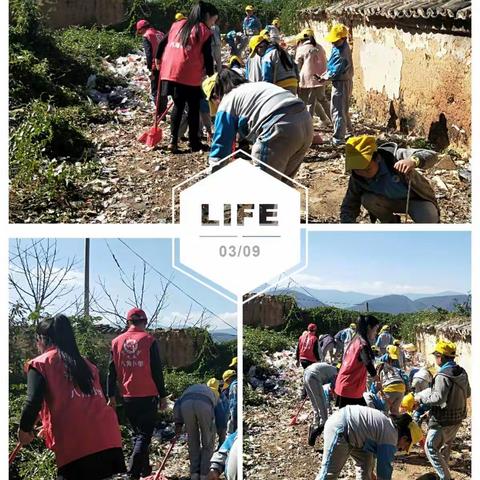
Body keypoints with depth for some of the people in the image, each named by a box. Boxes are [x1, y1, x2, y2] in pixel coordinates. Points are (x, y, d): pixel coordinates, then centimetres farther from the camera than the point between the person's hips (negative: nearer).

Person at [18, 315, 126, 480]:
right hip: (106, 437, 6)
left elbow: (33, 403, -7)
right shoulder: (85, 363, 24)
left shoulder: (40, 363, 6)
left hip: (74, 443, -5)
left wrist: (25, 430, 11)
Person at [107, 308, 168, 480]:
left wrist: (111, 396, 10)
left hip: (128, 397, 4)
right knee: (145, 435, 0)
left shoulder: (116, 342, 4)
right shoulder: (149, 340, -6)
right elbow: (157, 371, -6)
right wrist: (163, 396, 0)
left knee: (137, 433, 18)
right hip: (148, 396, -4)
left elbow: (112, 372, 5)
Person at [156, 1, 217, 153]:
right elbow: (207, 57, -1)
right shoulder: (205, 32, 0)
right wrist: (210, 74, 14)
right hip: (190, 76, -5)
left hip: (170, 73, 5)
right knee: (194, 108, 9)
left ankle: (174, 141, 7)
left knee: (178, 106, 15)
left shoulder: (177, 25, 16)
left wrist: (158, 59, 37)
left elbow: (163, 43, 21)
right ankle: (194, 142, 15)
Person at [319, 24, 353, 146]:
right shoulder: (338, 47, 7)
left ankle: (338, 138, -3)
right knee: (343, 109, 21)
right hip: (341, 82, 10)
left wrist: (325, 77, -7)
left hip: (341, 83, -10)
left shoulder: (341, 53, -25)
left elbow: (335, 71, -22)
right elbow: (333, 65, 16)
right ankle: (348, 132, 34)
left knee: (337, 110, -6)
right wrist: (326, 74, 4)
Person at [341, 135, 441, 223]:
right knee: (367, 199, -26)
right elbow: (348, 208, -14)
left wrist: (414, 160, -61)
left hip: (416, 198, -4)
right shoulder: (357, 179, -20)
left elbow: (432, 156, -38)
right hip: (391, 202, 4)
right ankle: (392, 224, 3)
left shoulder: (395, 156, -33)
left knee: (429, 223, -34)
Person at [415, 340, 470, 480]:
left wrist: (421, 398, -14)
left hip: (443, 421, -9)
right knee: (446, 447, 24)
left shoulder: (443, 376, -23)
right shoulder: (462, 373, 5)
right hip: (458, 417, 9)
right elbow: (467, 393, 16)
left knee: (431, 448, 0)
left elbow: (438, 398, -27)